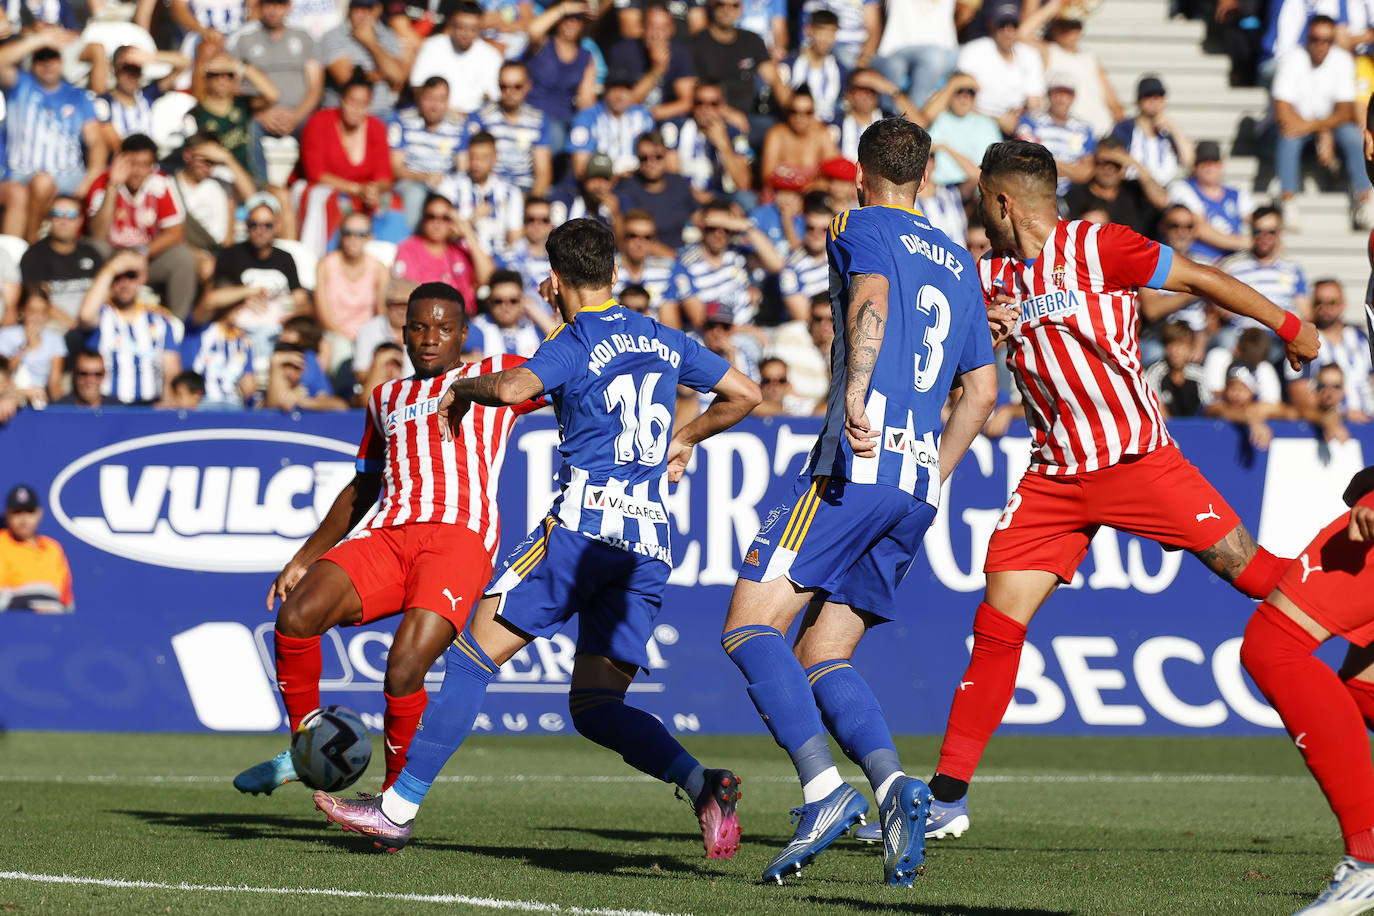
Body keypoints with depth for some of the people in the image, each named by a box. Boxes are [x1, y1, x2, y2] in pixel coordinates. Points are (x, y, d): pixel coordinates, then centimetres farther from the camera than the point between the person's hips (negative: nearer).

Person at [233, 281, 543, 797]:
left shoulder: (496, 374, 18)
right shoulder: (386, 399, 31)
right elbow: (363, 487, 36)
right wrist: (305, 559, 31)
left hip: (459, 537, -5)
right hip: (387, 536, 5)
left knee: (404, 672, -23)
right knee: (294, 618, -21)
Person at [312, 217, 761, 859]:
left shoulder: (574, 344, -2)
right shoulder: (666, 342, 18)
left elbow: (514, 387, -23)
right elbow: (745, 395, 28)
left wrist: (465, 387, -2)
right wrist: (686, 438, 42)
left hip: (586, 521, -6)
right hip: (651, 544, 6)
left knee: (476, 652, -3)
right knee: (595, 706, 7)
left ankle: (399, 808, -7)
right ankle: (702, 784, -17)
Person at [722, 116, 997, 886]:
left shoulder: (863, 228, 3)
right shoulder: (958, 264, 24)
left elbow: (872, 298, -20)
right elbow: (982, 391, 25)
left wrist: (856, 394, -30)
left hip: (858, 467, -7)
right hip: (919, 481, 7)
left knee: (750, 627, -7)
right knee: (823, 658, 8)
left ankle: (825, 789, -23)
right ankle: (893, 785, -16)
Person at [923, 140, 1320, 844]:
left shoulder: (1095, 248, -9)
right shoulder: (989, 276, 9)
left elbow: (1200, 278, -3)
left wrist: (1287, 327, 2)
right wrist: (986, 336, -3)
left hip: (1137, 459, -4)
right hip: (1053, 476, 4)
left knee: (1250, 571, -10)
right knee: (997, 623, -5)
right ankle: (947, 795, -1)